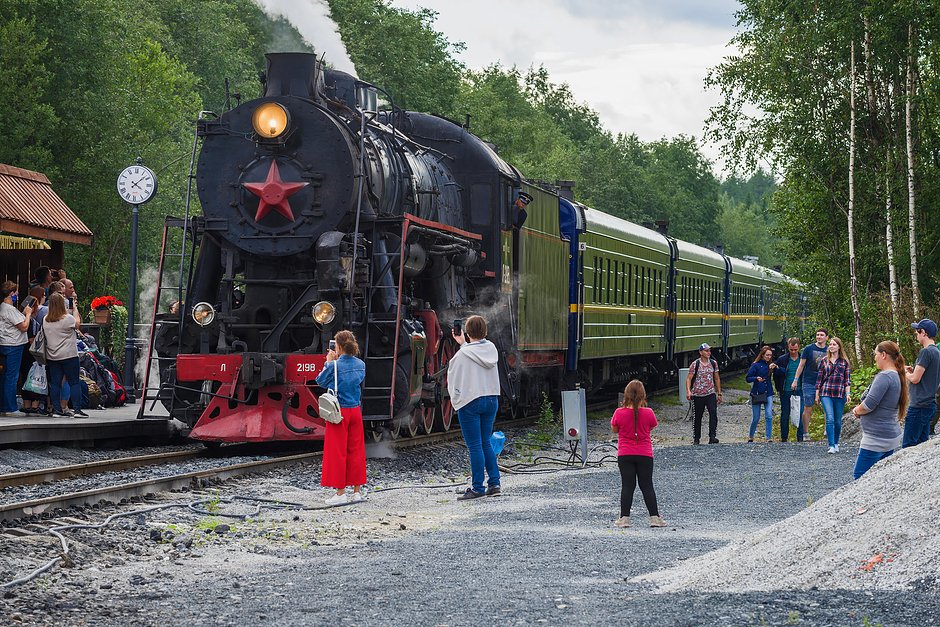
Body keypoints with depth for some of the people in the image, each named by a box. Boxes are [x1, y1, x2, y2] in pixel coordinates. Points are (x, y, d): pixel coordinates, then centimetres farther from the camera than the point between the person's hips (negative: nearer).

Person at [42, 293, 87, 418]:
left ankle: (57, 409, 7)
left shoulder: (45, 320, 1)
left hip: (52, 357, 5)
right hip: (69, 355, -5)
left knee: (55, 383, 8)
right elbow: (77, 324, 5)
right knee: (74, 382, 1)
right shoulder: (68, 318, -13)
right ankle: (77, 409, -3)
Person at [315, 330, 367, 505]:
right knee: (356, 451, 12)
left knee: (337, 452, 2)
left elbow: (320, 381, -2)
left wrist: (328, 362, 7)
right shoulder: (361, 365, 0)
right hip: (355, 410, 5)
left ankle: (340, 493, 3)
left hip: (339, 412, -5)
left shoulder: (334, 365, -15)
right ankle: (357, 491, 15)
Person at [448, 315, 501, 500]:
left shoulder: (463, 354, -14)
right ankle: (494, 483, 10)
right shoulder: (491, 349, 2)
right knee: (486, 443, 15)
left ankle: (477, 488, 1)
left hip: (470, 402, -6)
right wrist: (463, 343, 25)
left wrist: (456, 399, 7)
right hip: (492, 399, 6)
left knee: (475, 446, -2)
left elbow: (453, 377, -6)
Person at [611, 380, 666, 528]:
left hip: (625, 455, 0)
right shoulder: (648, 413, -9)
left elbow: (614, 429, 6)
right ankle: (654, 517, 5)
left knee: (627, 486, 4)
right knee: (647, 486, 7)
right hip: (645, 455, 0)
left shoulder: (619, 413, -10)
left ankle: (624, 518, 3)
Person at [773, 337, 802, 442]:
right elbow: (776, 374, 10)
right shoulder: (782, 360, 3)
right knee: (785, 415, 6)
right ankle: (784, 437, 13)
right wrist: (779, 389, 4)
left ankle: (800, 436, 4)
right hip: (785, 392, 1)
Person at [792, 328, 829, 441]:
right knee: (807, 409, -1)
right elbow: (801, 365, 2)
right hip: (809, 383, -2)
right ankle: (805, 434, 5)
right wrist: (795, 380, -2)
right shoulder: (808, 349, 0)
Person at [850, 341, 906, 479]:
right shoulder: (897, 376, 14)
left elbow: (869, 405, -22)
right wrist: (860, 409, 5)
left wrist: (856, 411, -1)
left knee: (860, 476, -6)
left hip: (876, 439, -10)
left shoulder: (884, 376, -18)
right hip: (892, 436, 10)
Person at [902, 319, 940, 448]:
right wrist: (913, 371, 15)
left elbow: (915, 379, -17)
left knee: (907, 446, -8)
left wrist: (904, 374, 2)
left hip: (919, 406, -10)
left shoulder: (926, 352, -15)